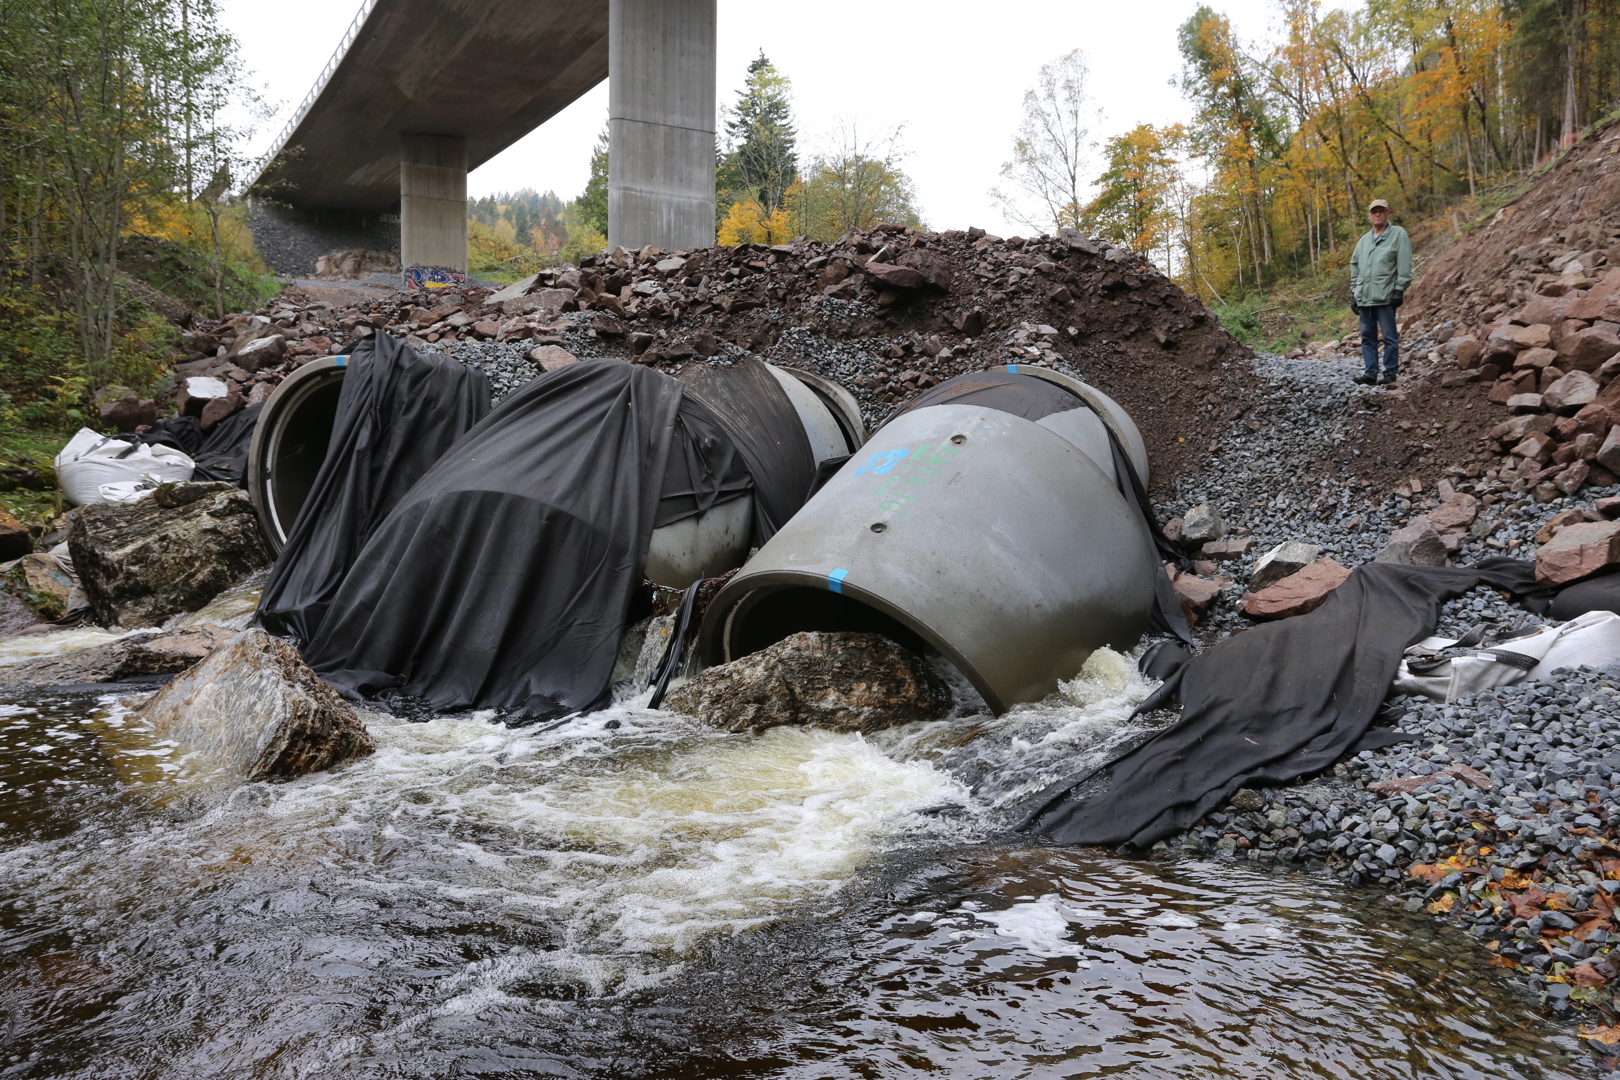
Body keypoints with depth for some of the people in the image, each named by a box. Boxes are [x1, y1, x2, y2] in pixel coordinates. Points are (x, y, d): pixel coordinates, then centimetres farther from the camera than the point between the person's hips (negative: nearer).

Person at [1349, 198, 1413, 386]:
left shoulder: (1398, 234, -1)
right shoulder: (1363, 241, 18)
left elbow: (1404, 265, -7)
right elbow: (1355, 267, 21)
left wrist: (1399, 290, -13)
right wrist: (1354, 293, 14)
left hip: (1385, 297, -6)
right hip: (1364, 298, 6)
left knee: (1390, 336, -2)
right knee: (1368, 336, 6)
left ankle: (1390, 373, 2)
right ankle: (1371, 372, 10)